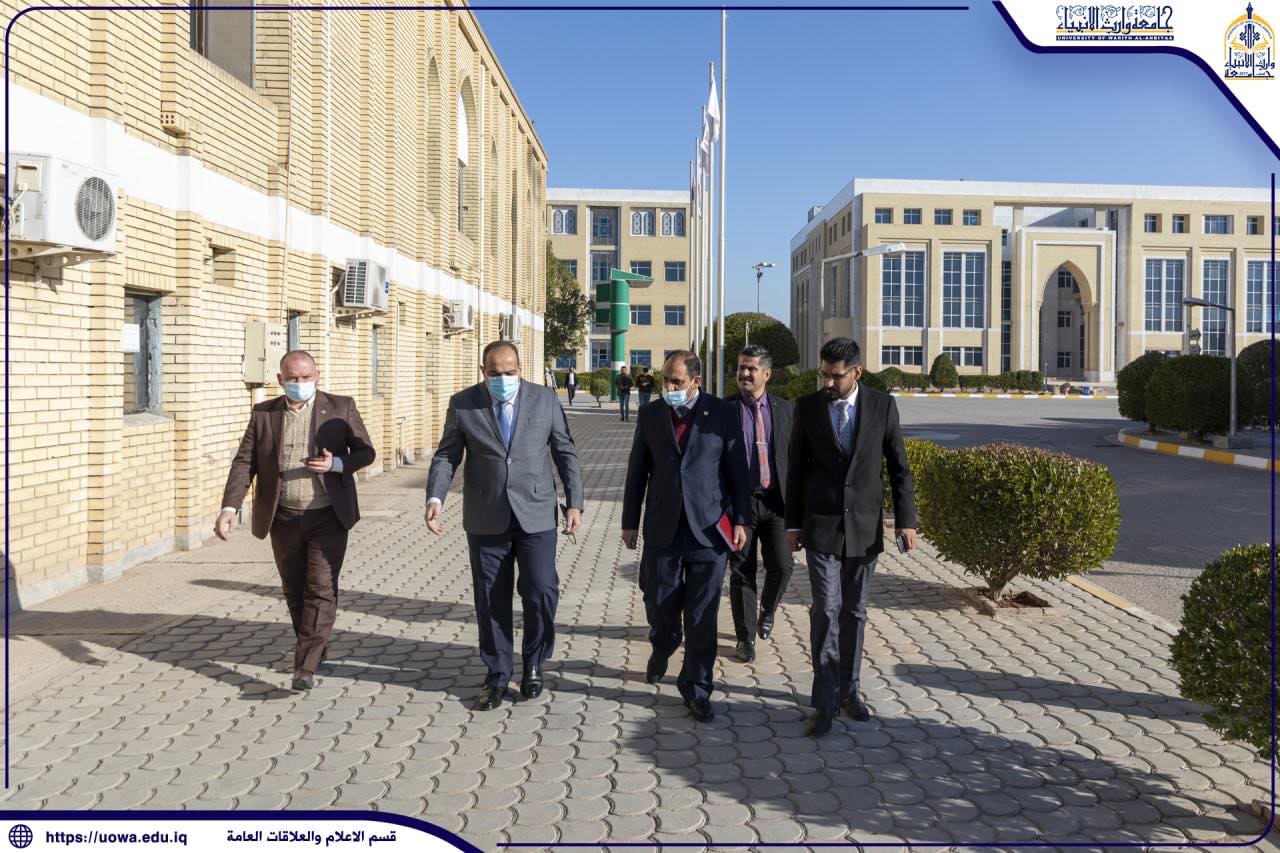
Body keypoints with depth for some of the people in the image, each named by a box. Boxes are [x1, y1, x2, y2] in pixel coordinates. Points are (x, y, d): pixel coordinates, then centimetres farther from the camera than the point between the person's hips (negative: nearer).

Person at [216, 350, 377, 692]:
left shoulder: (341, 408, -1)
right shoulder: (263, 413, 3)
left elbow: (367, 452, 3)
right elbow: (244, 462, 0)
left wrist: (336, 464, -17)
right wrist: (230, 507, -12)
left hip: (328, 518, -3)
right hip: (283, 519, 3)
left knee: (321, 590, -8)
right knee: (294, 591, 14)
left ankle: (306, 667, -6)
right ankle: (313, 648, 34)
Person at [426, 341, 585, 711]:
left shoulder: (545, 400, 1)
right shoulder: (462, 404, 0)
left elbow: (565, 453, 5)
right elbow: (446, 455, 2)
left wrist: (574, 503, -1)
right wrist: (435, 498, -13)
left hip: (535, 515, 0)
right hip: (486, 518, 1)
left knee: (542, 592, -4)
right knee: (491, 600, 7)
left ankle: (533, 663, 21)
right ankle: (497, 674, 23)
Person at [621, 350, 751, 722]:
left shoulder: (722, 413, -1)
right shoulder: (651, 414, 5)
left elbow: (737, 470, 1)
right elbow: (637, 470, 8)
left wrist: (741, 520, -2)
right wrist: (630, 521, 7)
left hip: (709, 528, -2)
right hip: (663, 528, 2)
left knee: (702, 616, 3)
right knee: (659, 604, 9)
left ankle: (696, 689, 17)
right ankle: (662, 650, 42)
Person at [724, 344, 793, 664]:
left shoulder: (783, 409, 6)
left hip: (775, 501, 2)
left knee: (781, 566, -2)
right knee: (742, 572, 3)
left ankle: (767, 610, 30)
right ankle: (746, 636, 17)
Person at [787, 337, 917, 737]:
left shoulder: (882, 406, -2)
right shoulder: (807, 406, -2)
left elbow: (898, 466, 3)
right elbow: (796, 469, 4)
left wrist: (905, 519, -2)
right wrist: (793, 524, 4)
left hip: (864, 526, 1)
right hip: (821, 525, -1)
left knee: (854, 611, 10)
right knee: (825, 611, -6)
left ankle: (848, 688, 25)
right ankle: (824, 703, 0)